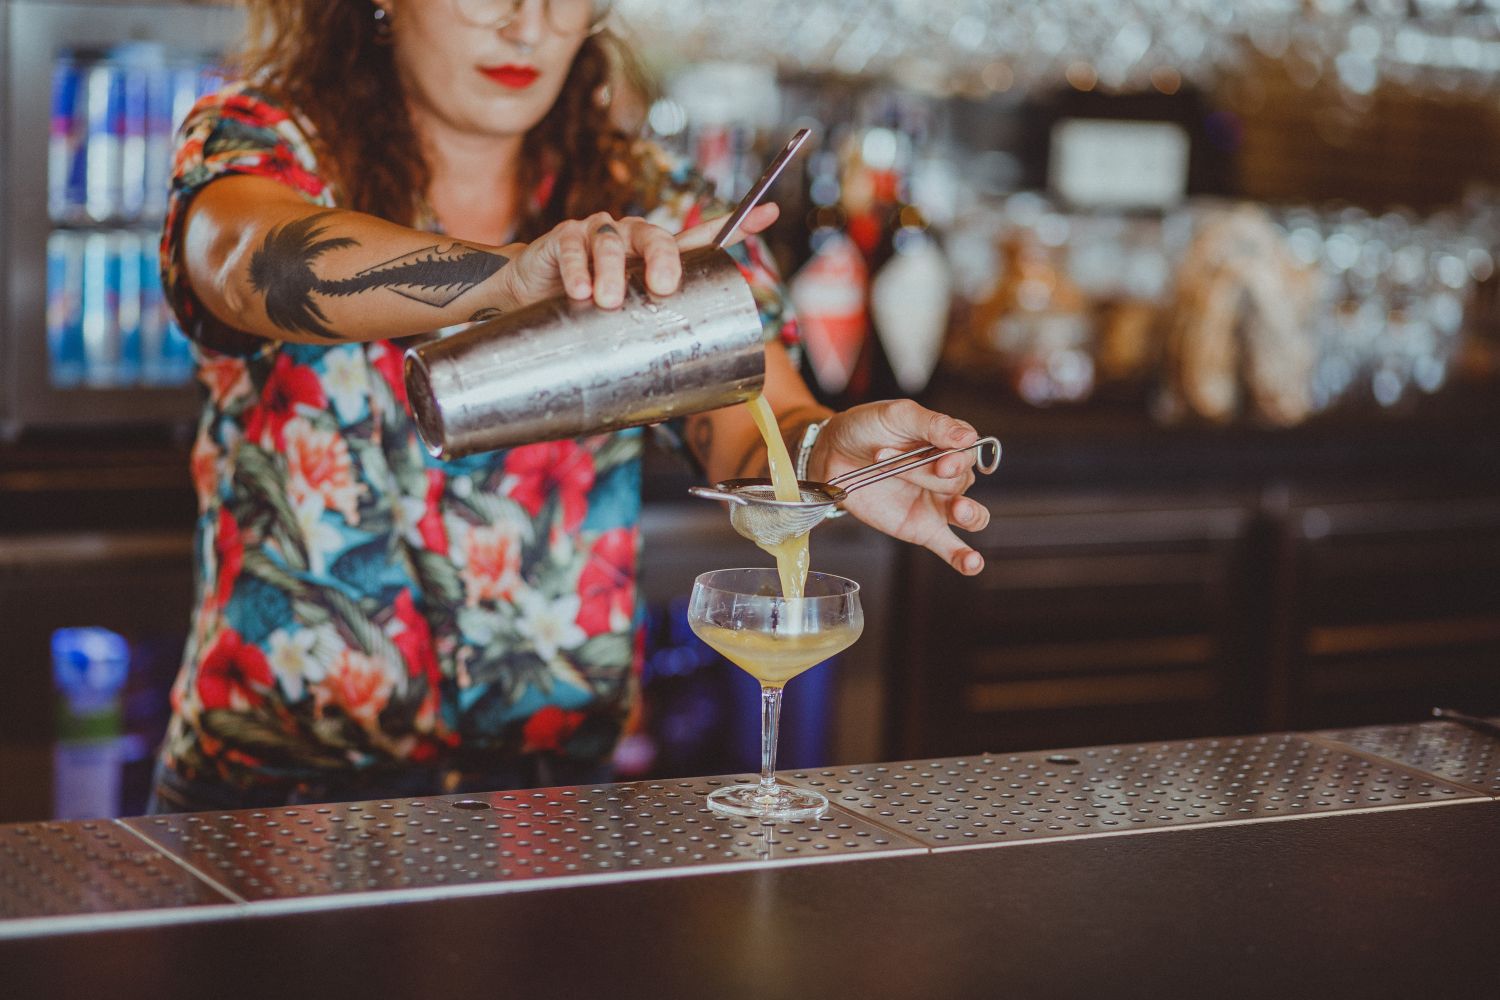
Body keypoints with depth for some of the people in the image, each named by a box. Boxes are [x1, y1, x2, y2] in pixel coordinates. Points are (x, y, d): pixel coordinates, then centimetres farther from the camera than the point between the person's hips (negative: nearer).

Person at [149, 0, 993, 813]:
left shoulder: (651, 205, 9)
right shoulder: (266, 146, 0)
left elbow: (757, 431, -6)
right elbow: (248, 261, -25)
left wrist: (828, 456, -31)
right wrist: (515, 274, -42)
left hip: (558, 778, 3)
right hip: (274, 786, -2)